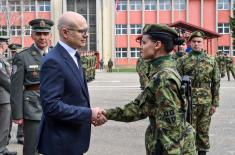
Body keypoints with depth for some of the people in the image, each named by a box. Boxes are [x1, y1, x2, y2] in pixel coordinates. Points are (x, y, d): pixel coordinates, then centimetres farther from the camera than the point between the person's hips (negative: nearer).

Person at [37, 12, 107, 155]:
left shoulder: (74, 57, 10)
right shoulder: (53, 62, -20)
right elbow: (51, 105, -26)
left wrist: (91, 115, -1)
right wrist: (89, 114, -21)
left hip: (73, 138, 9)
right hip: (61, 141, -9)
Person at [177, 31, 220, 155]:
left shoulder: (211, 61, 5)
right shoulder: (182, 60, 0)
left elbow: (216, 83, 6)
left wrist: (215, 103, 3)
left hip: (206, 103, 2)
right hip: (188, 102, -2)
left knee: (203, 131, 10)